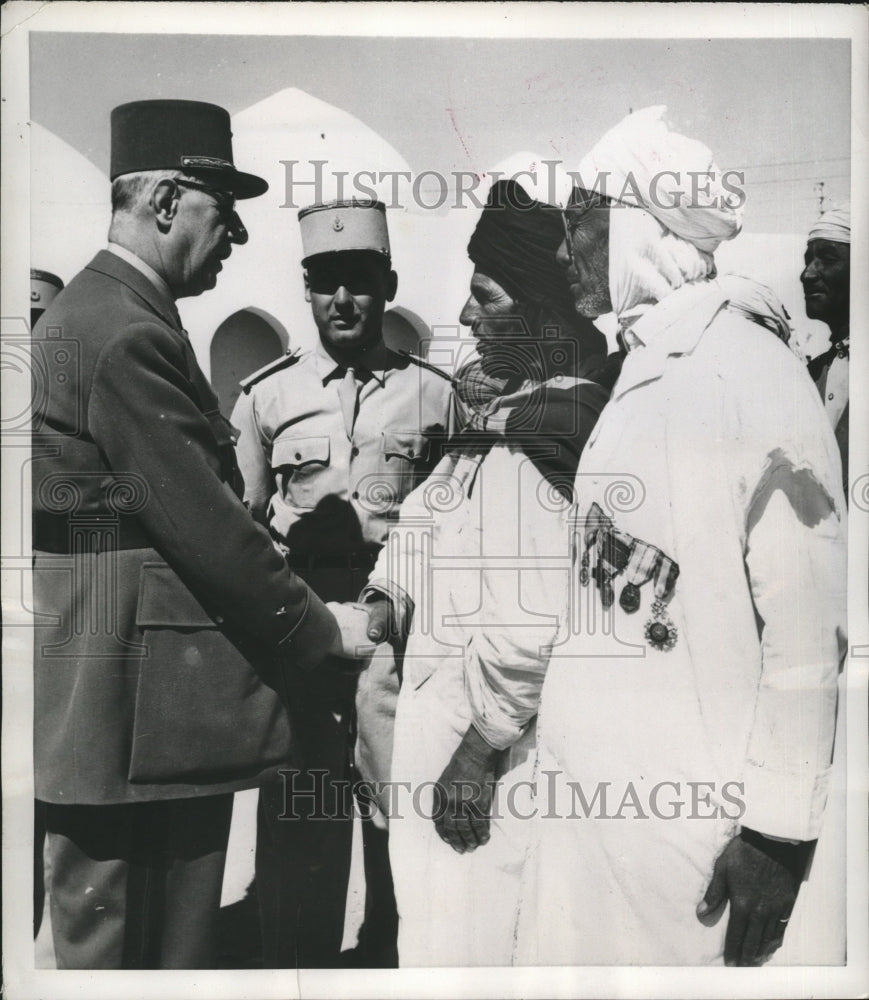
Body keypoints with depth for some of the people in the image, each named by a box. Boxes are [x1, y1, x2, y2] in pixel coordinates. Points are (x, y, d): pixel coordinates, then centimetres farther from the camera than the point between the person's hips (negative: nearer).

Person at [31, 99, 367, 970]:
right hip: (135, 707, -10)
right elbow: (200, 519, -21)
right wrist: (319, 628, -9)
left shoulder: (90, 312, 15)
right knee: (121, 939, 7)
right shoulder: (125, 334, -18)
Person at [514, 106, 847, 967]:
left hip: (691, 820, -7)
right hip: (585, 791, 7)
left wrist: (779, 832, -13)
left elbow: (805, 629, -15)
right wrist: (487, 736, 14)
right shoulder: (636, 381, 11)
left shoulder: (756, 376, -12)